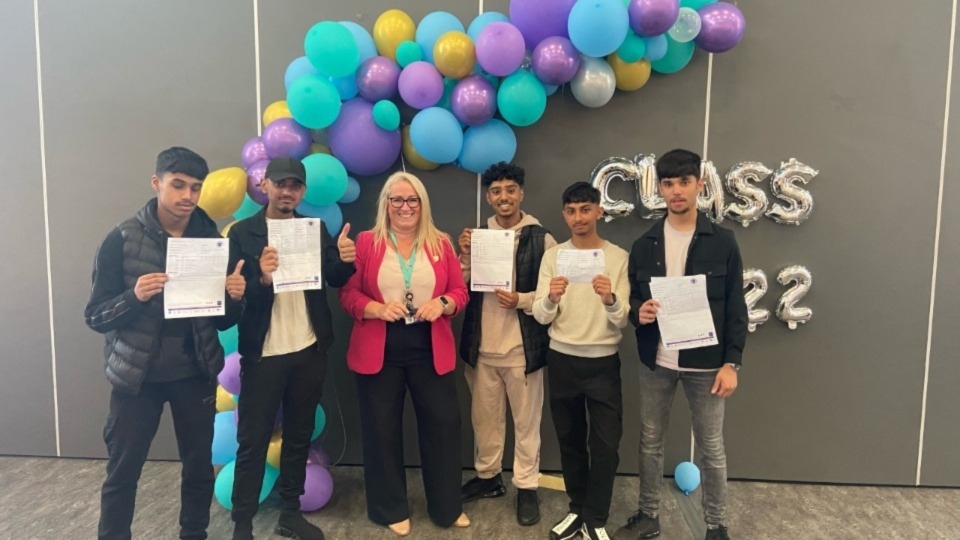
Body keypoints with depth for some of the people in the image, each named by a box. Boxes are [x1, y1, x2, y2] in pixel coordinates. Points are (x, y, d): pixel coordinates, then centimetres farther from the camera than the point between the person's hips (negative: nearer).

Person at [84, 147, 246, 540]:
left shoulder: (213, 240, 0)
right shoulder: (122, 239, -9)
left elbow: (224, 321, 5)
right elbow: (95, 317, -8)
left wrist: (234, 297, -17)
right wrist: (135, 296, -27)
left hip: (195, 373, 3)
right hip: (137, 374, -2)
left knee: (199, 466, 12)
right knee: (122, 472, 7)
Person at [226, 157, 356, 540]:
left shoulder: (316, 229, 5)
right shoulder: (242, 232, -5)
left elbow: (336, 279, -2)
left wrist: (345, 260, -24)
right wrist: (262, 280, -32)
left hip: (309, 350, 4)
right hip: (263, 353, -3)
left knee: (299, 435, 15)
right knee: (253, 440, 4)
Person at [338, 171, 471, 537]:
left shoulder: (441, 244, 6)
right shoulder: (366, 242, 0)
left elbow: (460, 290, 6)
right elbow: (348, 293, -2)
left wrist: (442, 304, -15)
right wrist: (379, 309, -19)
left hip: (430, 349, 2)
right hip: (379, 350, -1)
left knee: (443, 423, 6)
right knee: (382, 429, 9)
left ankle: (447, 506, 26)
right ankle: (391, 510, 28)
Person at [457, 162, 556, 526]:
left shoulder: (541, 239, -5)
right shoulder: (476, 236, 7)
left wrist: (521, 300, -20)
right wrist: (465, 256, -12)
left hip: (522, 348, -3)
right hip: (481, 347, 4)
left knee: (526, 421, 8)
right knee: (484, 418, 17)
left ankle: (526, 487, 24)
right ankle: (488, 477, 35)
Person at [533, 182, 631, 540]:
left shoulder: (619, 257, -3)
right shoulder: (553, 256, 0)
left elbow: (622, 321, -8)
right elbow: (540, 316, -5)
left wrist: (611, 301, -29)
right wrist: (551, 299, -27)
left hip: (603, 363, -1)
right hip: (561, 361, 2)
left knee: (606, 445, -1)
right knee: (570, 440, 14)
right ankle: (579, 509, 32)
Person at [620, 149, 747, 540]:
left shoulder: (722, 242, -4)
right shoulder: (644, 245, 3)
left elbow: (736, 308, -3)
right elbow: (631, 301, 9)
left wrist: (731, 362, -10)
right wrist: (638, 312, -15)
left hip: (705, 363, -2)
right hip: (655, 362, 3)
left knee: (711, 448, 10)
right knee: (650, 442, 13)